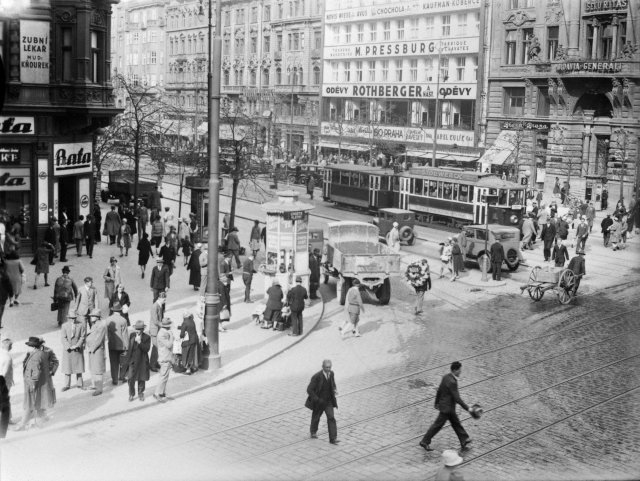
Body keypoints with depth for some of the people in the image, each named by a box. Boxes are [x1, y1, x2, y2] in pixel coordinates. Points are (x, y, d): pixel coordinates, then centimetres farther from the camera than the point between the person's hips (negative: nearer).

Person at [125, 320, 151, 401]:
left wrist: (140, 342, -25)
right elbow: (129, 348, 12)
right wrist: (127, 360, 11)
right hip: (132, 360, 2)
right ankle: (131, 394, 11)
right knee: (131, 378, -3)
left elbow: (146, 349, -13)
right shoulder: (131, 335, 5)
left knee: (141, 379, 7)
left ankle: (140, 394, 23)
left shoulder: (147, 337, -5)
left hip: (142, 361, -2)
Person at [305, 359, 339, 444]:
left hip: (328, 401, 3)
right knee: (316, 417, 17)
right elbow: (309, 390, -22)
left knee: (331, 418, -10)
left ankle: (333, 438, -10)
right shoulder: (317, 376, -25)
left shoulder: (331, 374, -7)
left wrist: (334, 390, -8)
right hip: (318, 402, -3)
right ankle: (313, 432, 47)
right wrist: (318, 400, -25)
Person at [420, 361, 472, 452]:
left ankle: (464, 440, 31)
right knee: (437, 425, 4)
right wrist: (467, 408, -20)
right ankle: (425, 442, 15)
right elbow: (457, 398, -27)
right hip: (447, 408, -9)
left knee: (456, 423, 19)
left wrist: (436, 402, 21)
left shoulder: (446, 377, -1)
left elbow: (439, 390, 10)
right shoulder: (452, 382, -29)